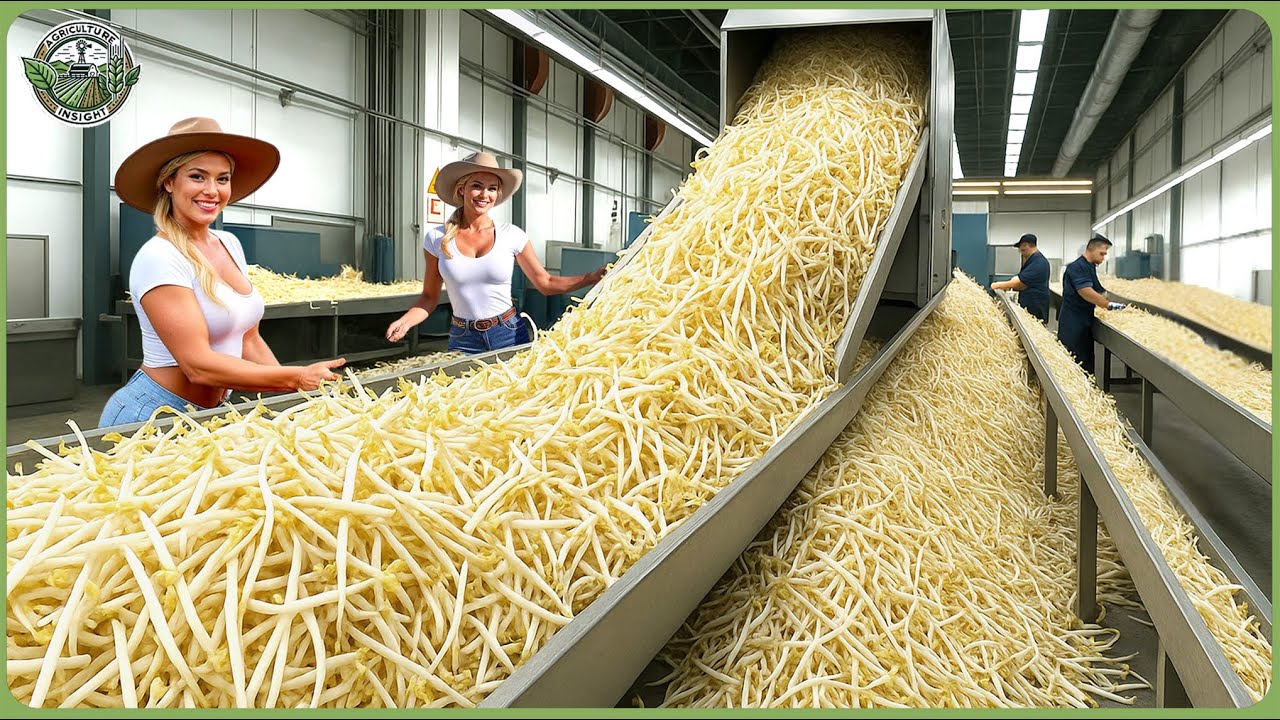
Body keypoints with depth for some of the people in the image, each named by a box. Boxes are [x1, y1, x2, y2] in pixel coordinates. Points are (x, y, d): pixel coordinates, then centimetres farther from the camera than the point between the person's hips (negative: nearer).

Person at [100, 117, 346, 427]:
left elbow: (249, 341, 6)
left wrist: (299, 394, -5)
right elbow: (199, 366, -24)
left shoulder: (230, 244, 3)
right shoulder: (158, 258, -19)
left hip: (213, 410, 7)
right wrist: (297, 378, -23)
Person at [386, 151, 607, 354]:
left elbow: (545, 283, 3)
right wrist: (405, 321, -14)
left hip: (510, 335, 0)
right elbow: (429, 297, 5)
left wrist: (591, 278, -9)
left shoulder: (512, 235, -3)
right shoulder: (436, 239, -2)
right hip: (463, 341, 0)